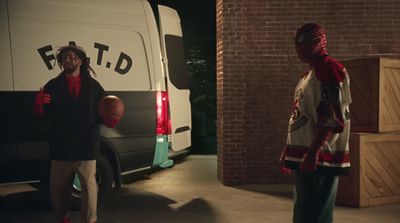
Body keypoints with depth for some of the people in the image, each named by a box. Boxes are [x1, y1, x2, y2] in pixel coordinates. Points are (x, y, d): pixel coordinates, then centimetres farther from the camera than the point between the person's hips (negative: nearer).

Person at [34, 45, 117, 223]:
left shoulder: (93, 86, 8)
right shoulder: (53, 86, 7)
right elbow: (42, 113, 5)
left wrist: (110, 120, -13)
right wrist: (39, 105, -16)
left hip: (86, 146, -1)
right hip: (61, 147, 1)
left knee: (89, 187, 0)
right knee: (58, 188, 13)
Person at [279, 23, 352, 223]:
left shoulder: (329, 68, -11)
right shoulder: (309, 74, 20)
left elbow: (333, 117, -21)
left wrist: (314, 151, -27)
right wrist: (289, 151, 23)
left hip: (319, 158, -10)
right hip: (304, 157, 10)